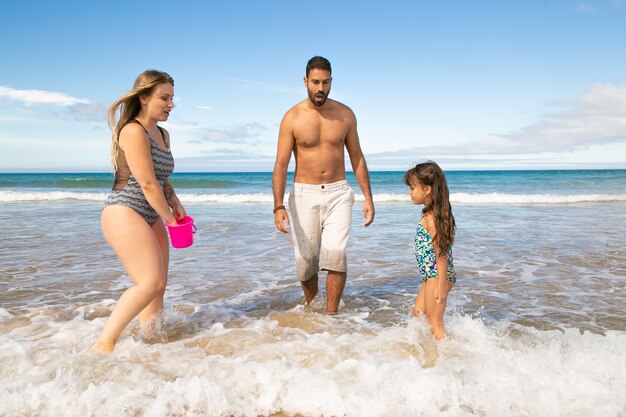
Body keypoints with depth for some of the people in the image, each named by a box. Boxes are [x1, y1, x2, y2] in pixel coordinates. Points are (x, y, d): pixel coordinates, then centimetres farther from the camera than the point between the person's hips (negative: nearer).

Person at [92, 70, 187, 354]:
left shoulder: (163, 134, 13)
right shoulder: (133, 131, -15)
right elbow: (148, 184, -19)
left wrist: (175, 203, 7)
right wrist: (170, 218, -8)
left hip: (151, 216, 9)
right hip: (124, 212, -9)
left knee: (158, 284, 9)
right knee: (151, 282, -17)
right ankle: (104, 344, -9)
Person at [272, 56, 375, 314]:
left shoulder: (345, 114, 2)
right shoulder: (292, 118, -5)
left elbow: (357, 157, 8)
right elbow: (281, 165, -9)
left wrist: (368, 198, 4)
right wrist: (278, 206, -19)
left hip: (338, 193, 1)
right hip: (304, 195, -1)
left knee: (336, 254, -15)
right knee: (305, 260, 5)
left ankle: (331, 316, 0)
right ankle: (311, 309, 31)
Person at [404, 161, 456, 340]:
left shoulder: (431, 218, -21)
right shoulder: (432, 214, 8)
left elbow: (441, 253, -23)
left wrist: (441, 285, -24)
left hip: (438, 276, -10)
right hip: (432, 275, 10)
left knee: (435, 322, 1)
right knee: (418, 312, 21)